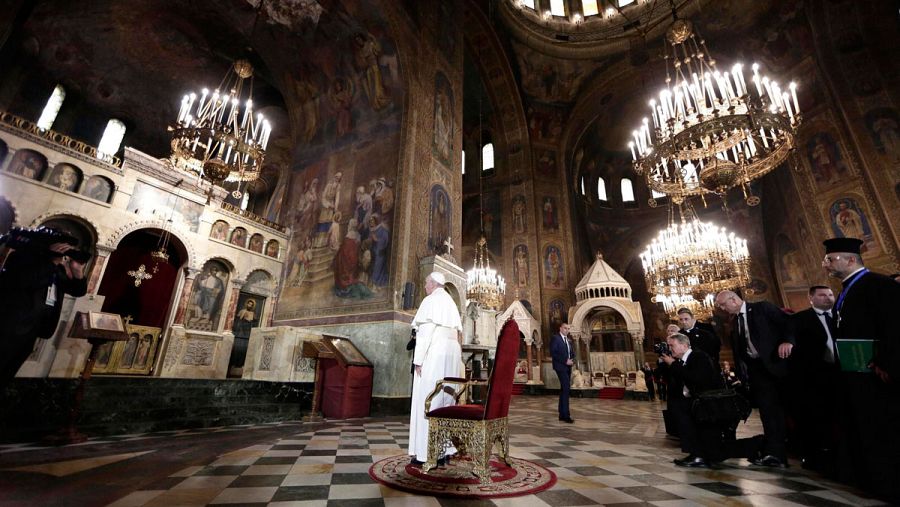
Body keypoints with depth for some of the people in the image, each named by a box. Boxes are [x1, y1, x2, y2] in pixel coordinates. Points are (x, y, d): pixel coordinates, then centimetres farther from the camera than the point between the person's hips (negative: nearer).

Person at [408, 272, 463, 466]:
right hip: (451, 355, 8)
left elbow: (425, 332, -13)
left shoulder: (430, 301, -5)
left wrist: (418, 360, -11)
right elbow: (458, 333, 12)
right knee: (446, 399, 10)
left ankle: (426, 452, 0)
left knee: (427, 400, -3)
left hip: (434, 355, -7)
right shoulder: (451, 303, 16)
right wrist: (456, 356, 14)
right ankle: (444, 449, 15)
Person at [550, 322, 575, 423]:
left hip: (568, 367, 8)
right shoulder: (555, 338, -7)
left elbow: (572, 353, 20)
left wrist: (572, 360, -1)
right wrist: (565, 361, -18)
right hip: (561, 367, -8)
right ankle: (566, 415, -8)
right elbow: (553, 353, -15)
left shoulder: (569, 340, 17)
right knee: (566, 389, -12)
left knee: (564, 390, 10)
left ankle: (562, 414, 15)